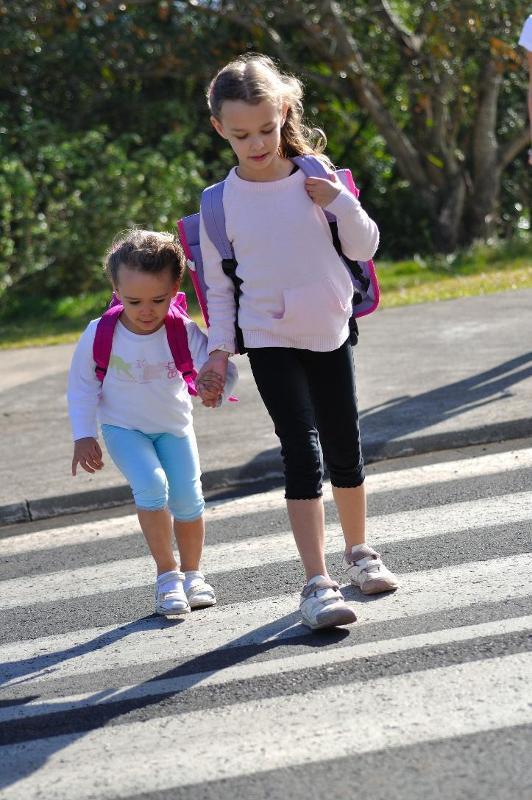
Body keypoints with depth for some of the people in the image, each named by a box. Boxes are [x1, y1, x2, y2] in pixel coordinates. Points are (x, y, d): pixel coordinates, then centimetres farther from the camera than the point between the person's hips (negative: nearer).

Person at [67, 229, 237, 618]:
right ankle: (167, 575, -10)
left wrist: (213, 385, -52)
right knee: (151, 485, -24)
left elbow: (220, 366, -28)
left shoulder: (185, 332, -23)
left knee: (188, 499, -2)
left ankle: (192, 574, 23)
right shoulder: (100, 334, -22)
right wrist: (84, 436, -9)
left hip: (173, 426, 2)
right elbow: (81, 384, -8)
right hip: (123, 427, -2)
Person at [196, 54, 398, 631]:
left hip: (330, 334, 2)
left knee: (345, 451, 12)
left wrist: (341, 203, -14)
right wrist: (219, 347, -5)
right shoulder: (222, 201, -5)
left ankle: (358, 552, 35)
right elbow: (218, 284, 3)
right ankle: (317, 585, -14)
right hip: (271, 343, -2)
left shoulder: (315, 177, -3)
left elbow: (364, 248, 2)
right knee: (303, 454, -13)